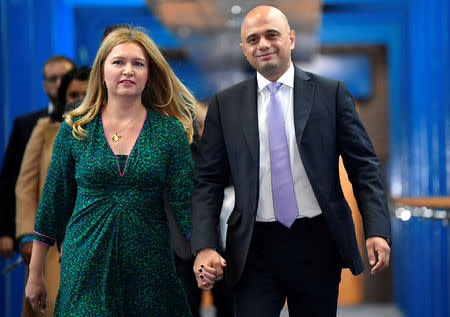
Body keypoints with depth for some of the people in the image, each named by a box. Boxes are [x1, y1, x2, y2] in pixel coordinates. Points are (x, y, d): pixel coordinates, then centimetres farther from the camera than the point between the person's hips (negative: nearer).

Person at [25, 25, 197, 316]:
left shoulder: (170, 131, -1)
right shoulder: (74, 130, 1)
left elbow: (187, 203, -5)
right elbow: (53, 202, 6)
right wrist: (35, 275, 7)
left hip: (149, 267, 0)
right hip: (86, 267, 0)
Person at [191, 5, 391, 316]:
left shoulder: (331, 92, 2)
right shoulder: (225, 104, 5)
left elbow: (364, 165, 1)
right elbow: (209, 181, 4)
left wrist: (377, 230, -11)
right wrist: (205, 247, -9)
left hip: (318, 243, 0)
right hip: (255, 248, 0)